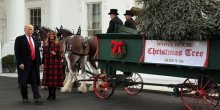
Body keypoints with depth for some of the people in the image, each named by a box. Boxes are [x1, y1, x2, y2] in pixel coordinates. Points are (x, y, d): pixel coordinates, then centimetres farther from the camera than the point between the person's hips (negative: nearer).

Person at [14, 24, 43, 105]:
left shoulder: (35, 40, 15)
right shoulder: (19, 39, -2)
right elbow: (17, 52, -9)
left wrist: (39, 62, 9)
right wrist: (20, 63, -16)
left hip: (34, 64, 4)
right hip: (24, 64, -4)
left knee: (35, 81, -1)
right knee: (23, 81, 6)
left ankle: (37, 98, -4)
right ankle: (25, 98, 19)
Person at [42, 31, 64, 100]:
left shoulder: (57, 44, -1)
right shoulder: (45, 44, 10)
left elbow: (59, 54, -1)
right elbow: (44, 54, 11)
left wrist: (55, 53, -21)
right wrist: (43, 63, 9)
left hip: (55, 63, -3)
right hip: (47, 63, 4)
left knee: (54, 78, -2)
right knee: (48, 78, 5)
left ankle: (54, 94, 9)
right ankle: (50, 94, 16)